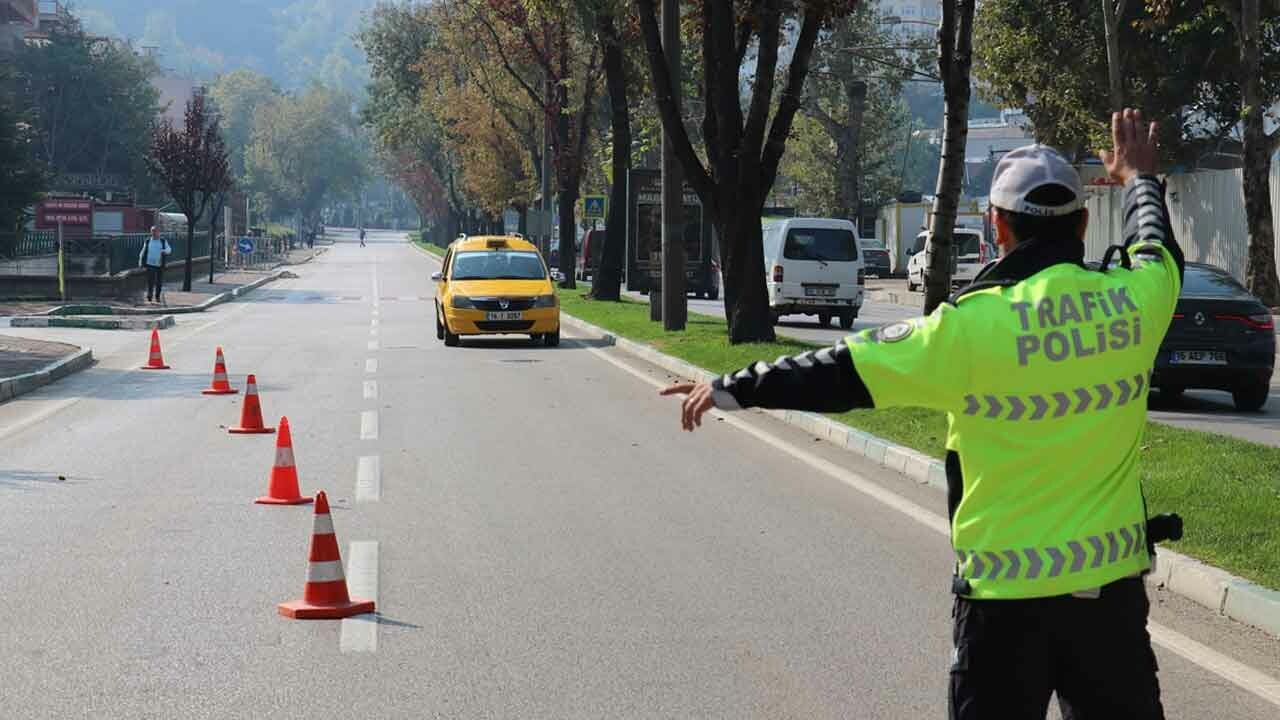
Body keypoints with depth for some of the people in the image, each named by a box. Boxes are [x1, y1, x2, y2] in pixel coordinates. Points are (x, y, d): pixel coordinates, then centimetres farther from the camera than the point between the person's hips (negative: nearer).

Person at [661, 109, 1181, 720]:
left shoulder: (975, 325, -16)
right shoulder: (1135, 300, -4)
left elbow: (842, 374, -10)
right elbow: (1157, 248, 21)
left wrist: (732, 389, 2)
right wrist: (1140, 178, 42)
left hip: (1007, 589, -3)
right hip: (1112, 580, 3)